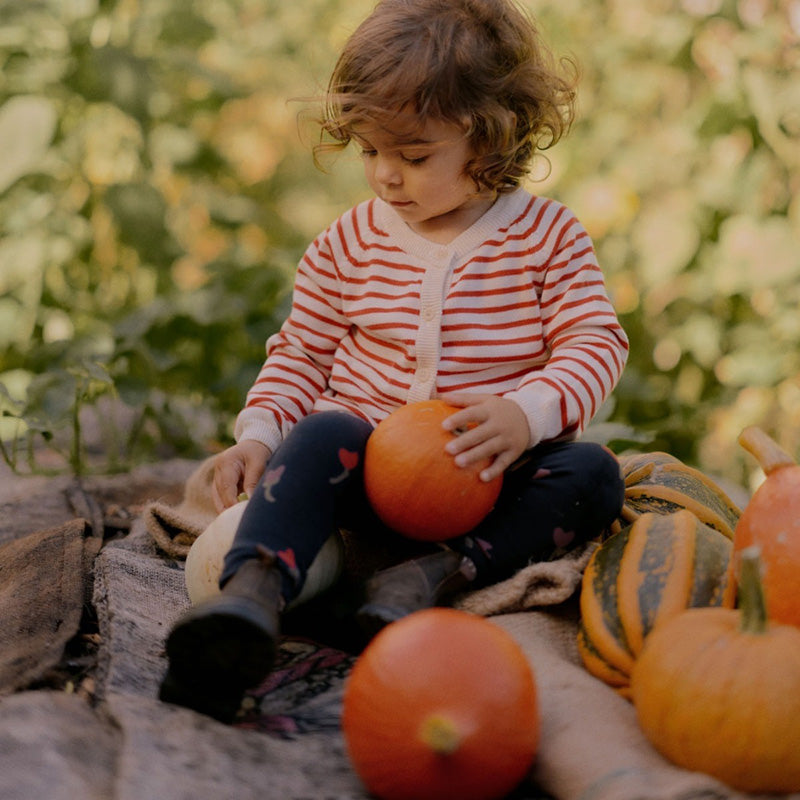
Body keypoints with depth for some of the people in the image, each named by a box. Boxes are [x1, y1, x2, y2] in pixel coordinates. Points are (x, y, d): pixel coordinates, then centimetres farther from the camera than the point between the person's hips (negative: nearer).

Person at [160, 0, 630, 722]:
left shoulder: (548, 236, -1)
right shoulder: (350, 242, 6)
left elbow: (595, 345, -6)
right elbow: (300, 353, 11)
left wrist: (530, 411, -27)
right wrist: (258, 434, -8)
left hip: (491, 471, 0)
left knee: (592, 474, -27)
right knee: (323, 433, -32)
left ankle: (432, 575, -34)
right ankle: (252, 594, -52)